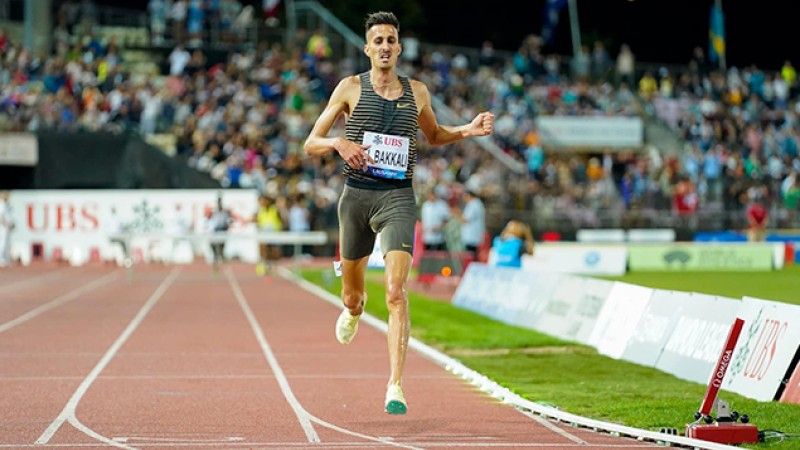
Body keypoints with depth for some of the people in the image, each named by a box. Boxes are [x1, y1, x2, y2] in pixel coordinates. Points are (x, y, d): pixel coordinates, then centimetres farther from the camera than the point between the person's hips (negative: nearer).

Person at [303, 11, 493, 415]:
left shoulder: (417, 92, 9)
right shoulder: (351, 88, 2)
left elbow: (434, 135, 28)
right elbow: (310, 144, 3)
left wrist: (468, 130, 10)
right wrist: (339, 143, -18)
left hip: (398, 198, 0)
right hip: (357, 196, 0)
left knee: (396, 293, -19)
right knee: (352, 296, 15)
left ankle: (395, 387, -21)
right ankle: (353, 310, 55)